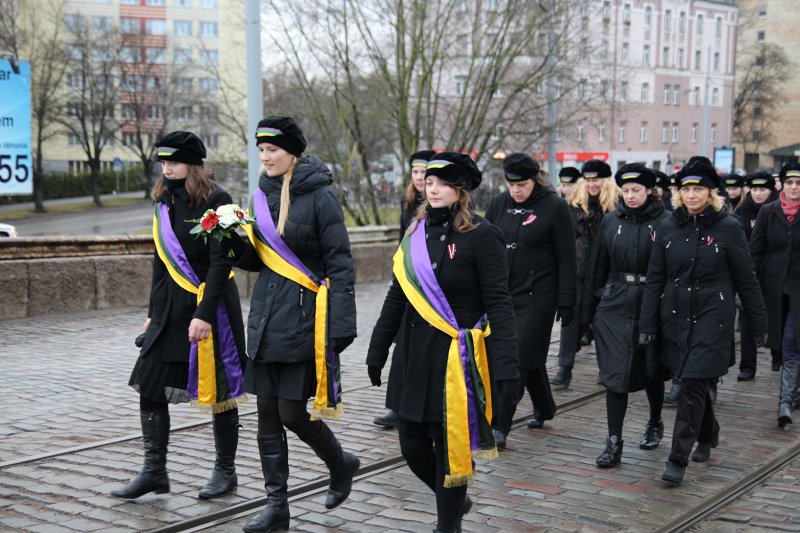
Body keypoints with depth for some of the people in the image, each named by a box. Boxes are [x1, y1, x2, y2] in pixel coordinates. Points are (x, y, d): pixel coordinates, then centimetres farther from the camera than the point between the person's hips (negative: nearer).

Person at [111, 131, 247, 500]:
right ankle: (154, 472, 10)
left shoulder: (215, 200, -11)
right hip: (170, 308, 7)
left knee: (219, 392, 4)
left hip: (210, 307, -7)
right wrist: (154, 312, 17)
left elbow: (220, 262, -16)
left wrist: (204, 314, -22)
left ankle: (225, 471, 18)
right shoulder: (164, 202, 10)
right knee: (149, 387, 1)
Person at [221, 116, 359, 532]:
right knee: (267, 412, 6)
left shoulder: (319, 197, -10)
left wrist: (341, 326, -17)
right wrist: (235, 241, -5)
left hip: (305, 316, -6)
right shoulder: (262, 196, 10)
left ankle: (340, 463, 26)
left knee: (292, 412, -4)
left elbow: (340, 264, -11)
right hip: (267, 314, 7)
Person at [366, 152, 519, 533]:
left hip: (457, 359, -6)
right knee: (412, 447, 10)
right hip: (414, 358, 6)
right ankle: (455, 499, 37)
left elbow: (498, 304, -12)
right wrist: (378, 349, 16)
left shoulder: (482, 236, -9)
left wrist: (507, 366, -19)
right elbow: (397, 297, 15)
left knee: (450, 445, 2)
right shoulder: (416, 233, 9)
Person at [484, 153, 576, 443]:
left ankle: (500, 426, -5)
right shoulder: (499, 203, 6)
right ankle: (544, 408, 35)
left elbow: (566, 259, -6)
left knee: (520, 358, -7)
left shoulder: (555, 207, -7)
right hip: (503, 293, 5)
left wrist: (566, 302, -9)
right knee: (530, 356, 16)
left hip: (538, 296, -5)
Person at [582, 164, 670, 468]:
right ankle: (614, 443, -1)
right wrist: (589, 308, 10)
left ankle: (655, 424, 39)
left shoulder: (665, 223, -6)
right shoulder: (610, 223, 5)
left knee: (651, 371, 14)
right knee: (615, 373, -3)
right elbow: (598, 268, 10)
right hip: (615, 306, 2)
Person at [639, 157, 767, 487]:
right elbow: (654, 279, 5)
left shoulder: (728, 227, -6)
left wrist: (759, 324, 4)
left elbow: (745, 280, 0)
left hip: (712, 317, -4)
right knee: (692, 382, 15)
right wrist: (647, 325, 1)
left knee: (693, 384, -11)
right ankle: (708, 435, 40)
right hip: (674, 317, 4)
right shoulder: (667, 228, 3)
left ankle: (678, 460, -6)